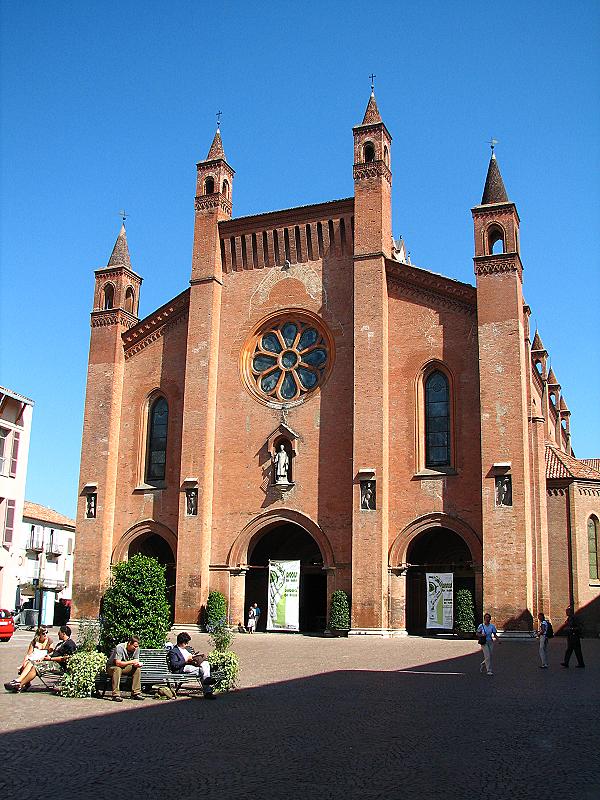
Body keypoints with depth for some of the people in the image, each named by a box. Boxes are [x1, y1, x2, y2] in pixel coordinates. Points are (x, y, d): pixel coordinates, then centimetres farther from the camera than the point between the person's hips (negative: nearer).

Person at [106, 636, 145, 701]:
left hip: (125, 667, 5)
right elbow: (118, 663, -34)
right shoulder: (120, 648, -27)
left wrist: (138, 664, -28)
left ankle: (136, 693, -17)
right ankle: (116, 695, -35)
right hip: (112, 667, -5)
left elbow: (136, 661, -4)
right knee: (117, 669, -38)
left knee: (137, 669, -19)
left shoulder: (136, 649, -8)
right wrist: (131, 662, -33)